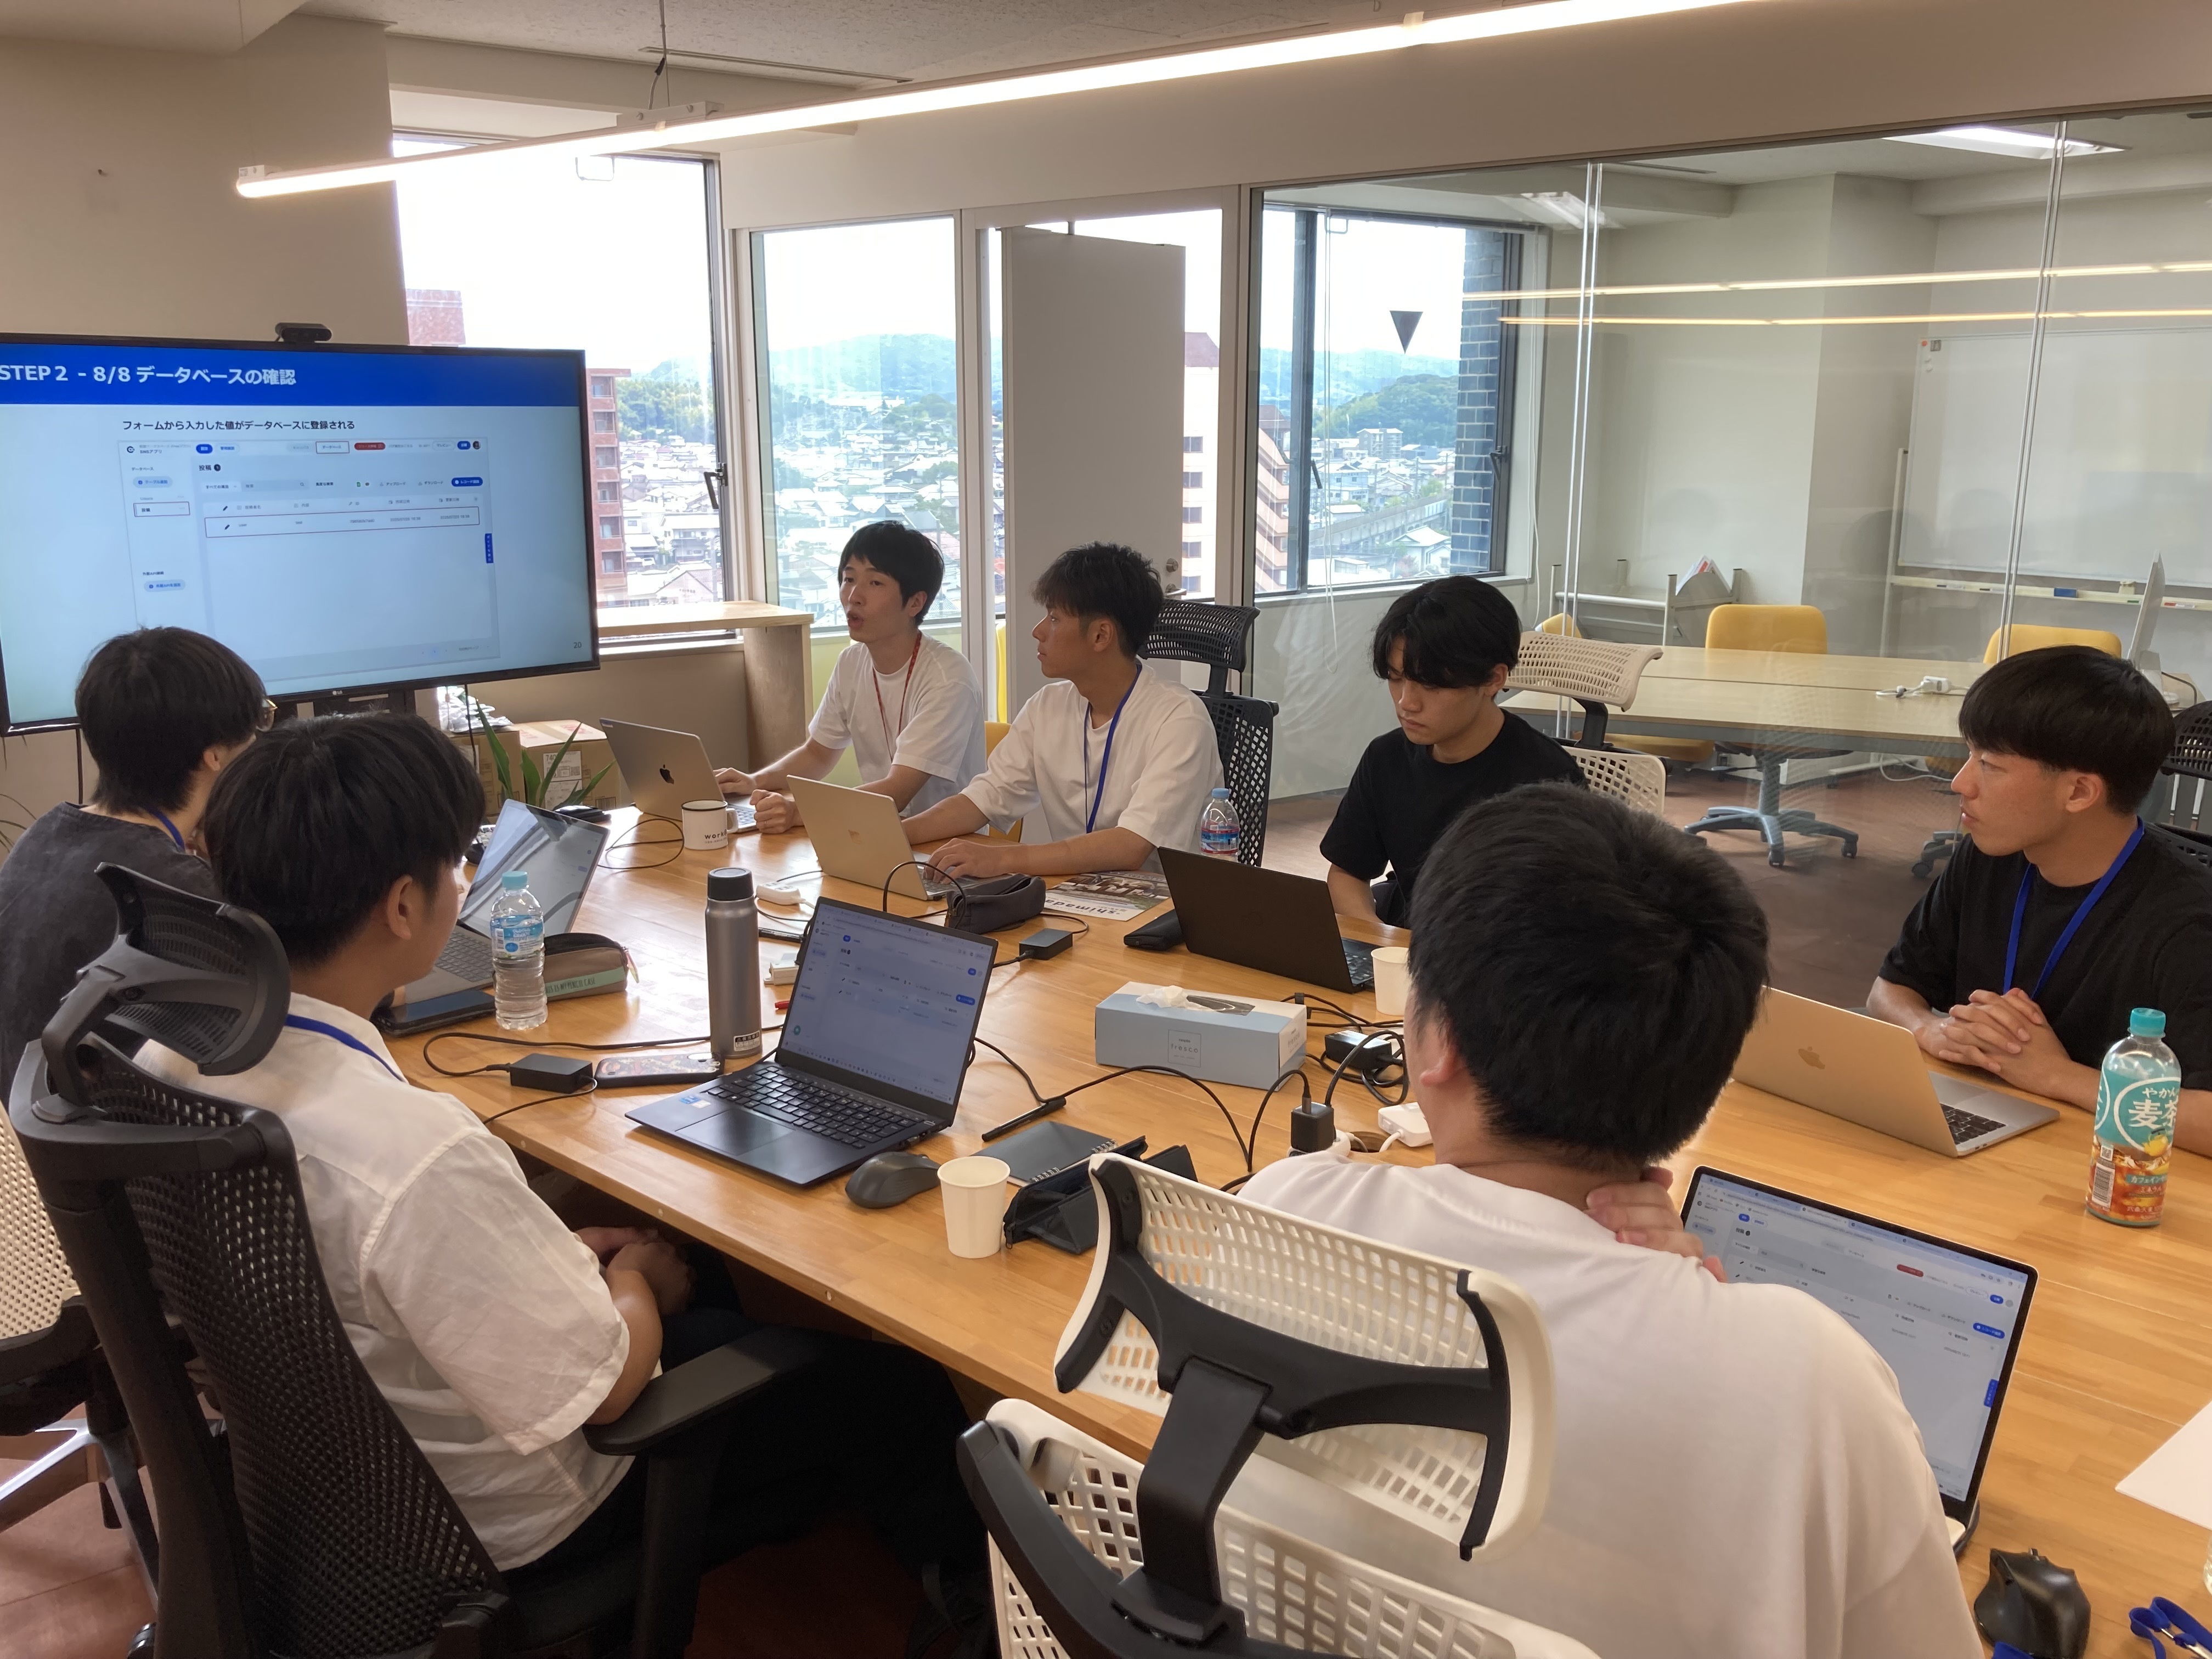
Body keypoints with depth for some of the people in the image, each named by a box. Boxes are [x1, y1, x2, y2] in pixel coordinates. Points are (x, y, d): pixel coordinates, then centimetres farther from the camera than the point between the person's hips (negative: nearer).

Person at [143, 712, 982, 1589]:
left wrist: (552, 1251, 4)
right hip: (504, 1526, -8)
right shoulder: (417, 1155, -40)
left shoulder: (171, 1057, -13)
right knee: (895, 1387, 7)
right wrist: (635, 1279, -5)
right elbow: (594, 1387, -26)